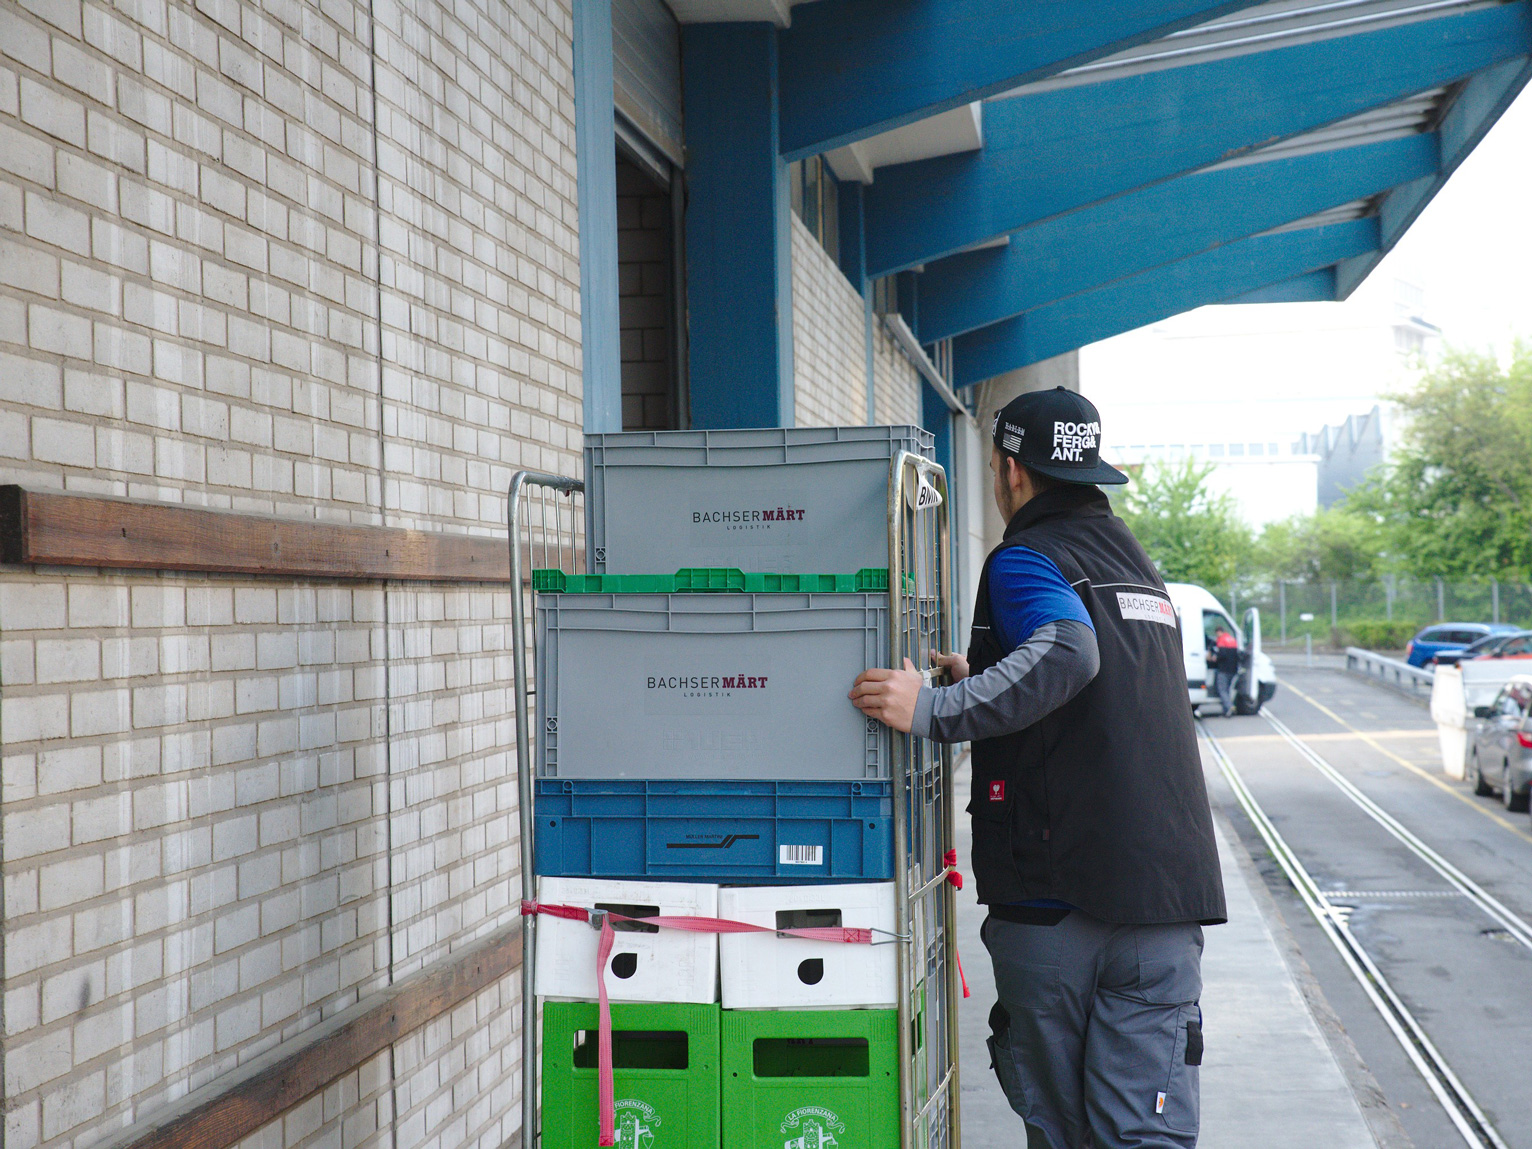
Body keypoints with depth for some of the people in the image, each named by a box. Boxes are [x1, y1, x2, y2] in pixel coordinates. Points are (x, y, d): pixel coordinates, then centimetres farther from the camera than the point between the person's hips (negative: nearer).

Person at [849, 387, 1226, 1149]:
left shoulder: (1025, 560, -6)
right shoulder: (1135, 560, 20)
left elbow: (1066, 656, -27)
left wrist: (936, 711, -27)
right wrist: (979, 681, 31)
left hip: (1055, 891, -6)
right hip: (1167, 883, 6)